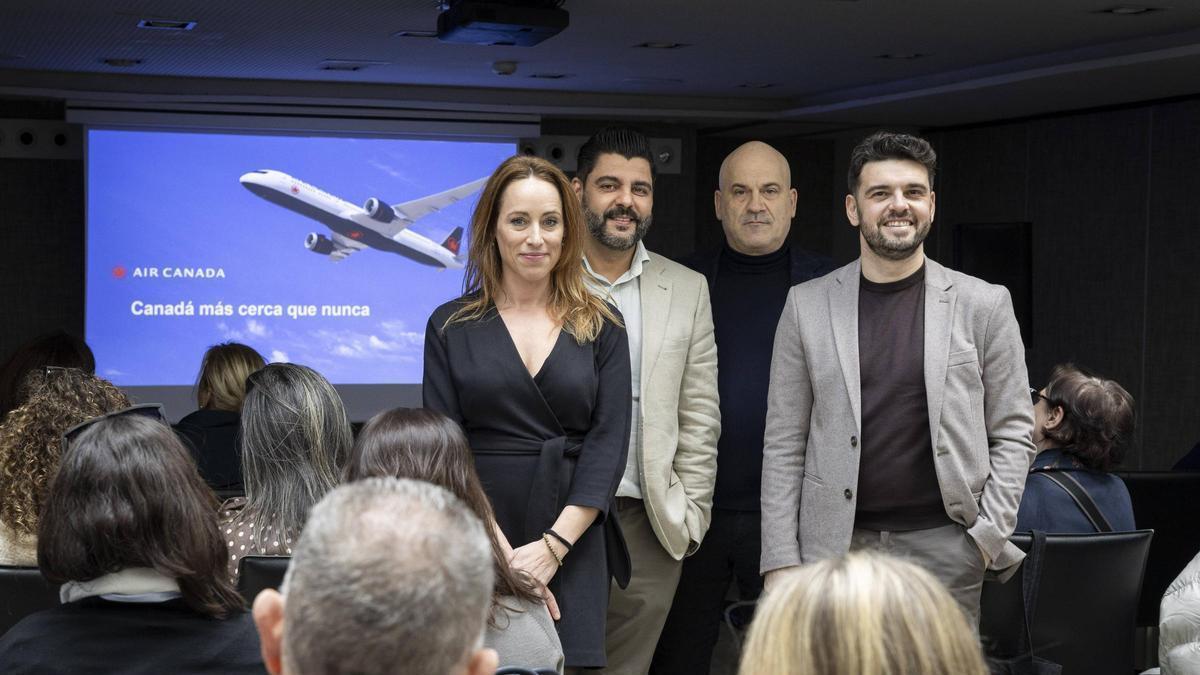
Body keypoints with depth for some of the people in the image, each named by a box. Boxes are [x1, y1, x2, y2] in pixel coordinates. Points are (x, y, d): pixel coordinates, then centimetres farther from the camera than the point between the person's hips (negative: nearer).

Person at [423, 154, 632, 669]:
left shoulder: (601, 327, 6)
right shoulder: (451, 326, 5)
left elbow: (609, 442, -1)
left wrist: (552, 545, -12)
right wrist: (496, 549, -13)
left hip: (573, 546, 1)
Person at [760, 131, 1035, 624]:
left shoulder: (984, 305, 4)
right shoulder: (807, 305, 6)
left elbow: (1013, 434, 7)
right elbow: (783, 445, 5)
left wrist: (989, 536, -5)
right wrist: (780, 562, -1)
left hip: (945, 547, 0)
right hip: (836, 545, 1)